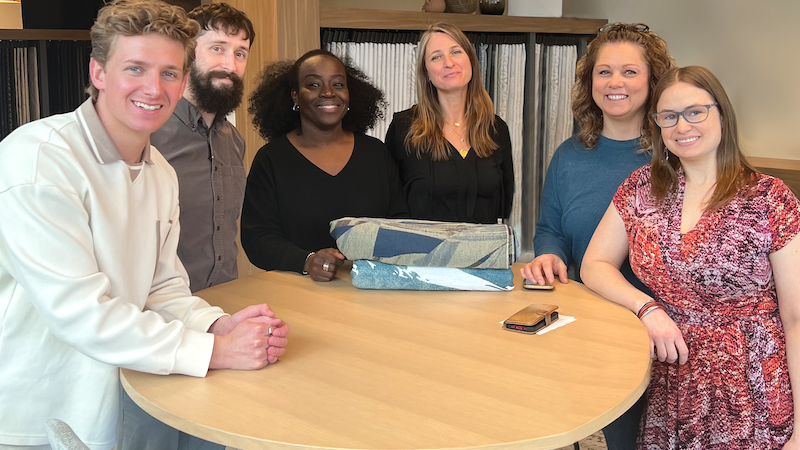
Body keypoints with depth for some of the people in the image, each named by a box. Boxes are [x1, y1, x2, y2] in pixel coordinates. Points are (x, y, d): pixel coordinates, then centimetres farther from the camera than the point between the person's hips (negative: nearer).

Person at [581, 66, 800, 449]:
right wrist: (648, 308, -14)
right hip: (669, 387, 3)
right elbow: (594, 266, 4)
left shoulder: (769, 199, -8)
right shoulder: (642, 188, 2)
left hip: (751, 398, -3)